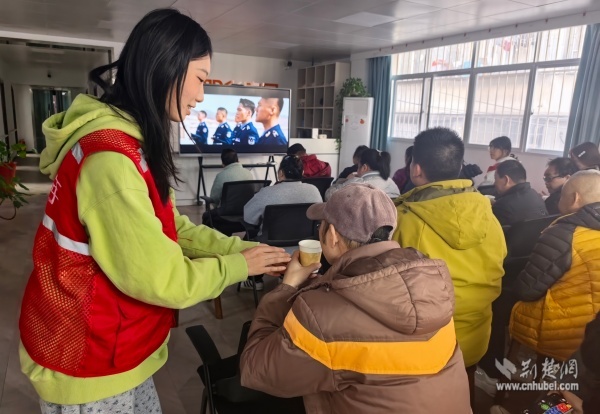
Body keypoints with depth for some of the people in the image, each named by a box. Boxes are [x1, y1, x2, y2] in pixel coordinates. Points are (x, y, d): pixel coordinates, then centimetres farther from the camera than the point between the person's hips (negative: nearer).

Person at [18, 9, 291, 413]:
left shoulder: (134, 143, 4)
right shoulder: (112, 156, -30)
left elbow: (173, 228, 5)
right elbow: (159, 279, -28)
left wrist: (242, 248, -4)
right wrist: (239, 266, -13)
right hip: (87, 360, -9)